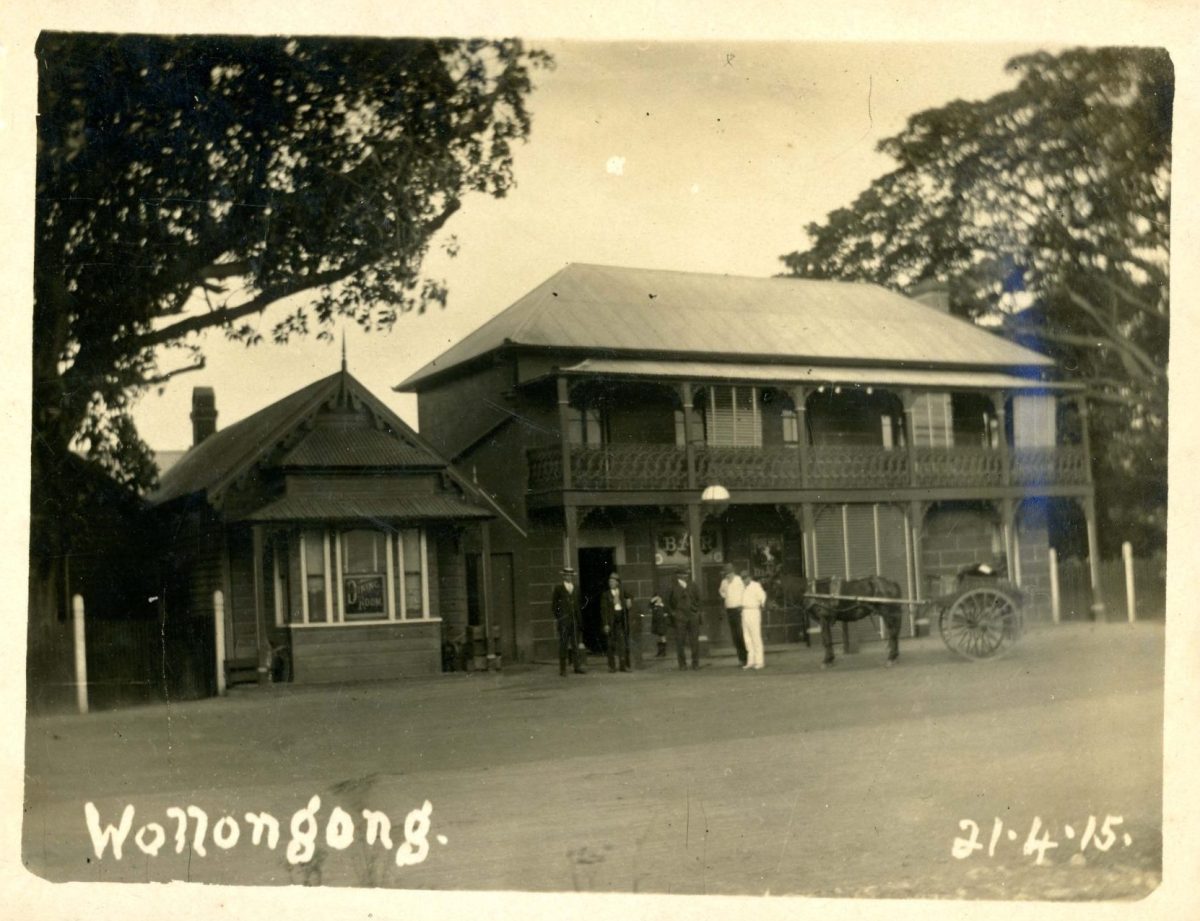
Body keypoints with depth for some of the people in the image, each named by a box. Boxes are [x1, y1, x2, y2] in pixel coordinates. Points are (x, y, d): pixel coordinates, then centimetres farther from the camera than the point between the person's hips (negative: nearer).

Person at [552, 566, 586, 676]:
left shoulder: (576, 588, 14)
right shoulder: (558, 588, 2)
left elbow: (578, 604, 16)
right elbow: (553, 604, 2)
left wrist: (579, 619, 9)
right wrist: (557, 617, -6)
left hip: (574, 620, 4)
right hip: (563, 619, -4)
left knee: (575, 643, 2)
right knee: (563, 644, -2)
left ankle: (577, 666, 3)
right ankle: (562, 669, 2)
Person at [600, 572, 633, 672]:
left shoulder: (623, 594, 10)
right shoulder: (606, 595, 3)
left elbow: (628, 607, 16)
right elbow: (604, 610, -1)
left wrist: (629, 605, -8)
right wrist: (605, 624, -8)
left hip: (622, 621, 2)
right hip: (611, 621, -2)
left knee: (623, 644, -1)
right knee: (611, 644, 0)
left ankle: (624, 665, 4)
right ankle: (612, 666, 6)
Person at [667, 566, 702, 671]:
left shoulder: (692, 585, 9)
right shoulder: (673, 586, 0)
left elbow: (697, 598, 18)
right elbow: (668, 602, 7)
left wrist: (697, 610, 10)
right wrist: (672, 613, 0)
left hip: (693, 616, 2)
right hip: (679, 618, -2)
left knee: (694, 641, 2)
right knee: (679, 641, -3)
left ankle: (695, 662, 11)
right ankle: (682, 664, 6)